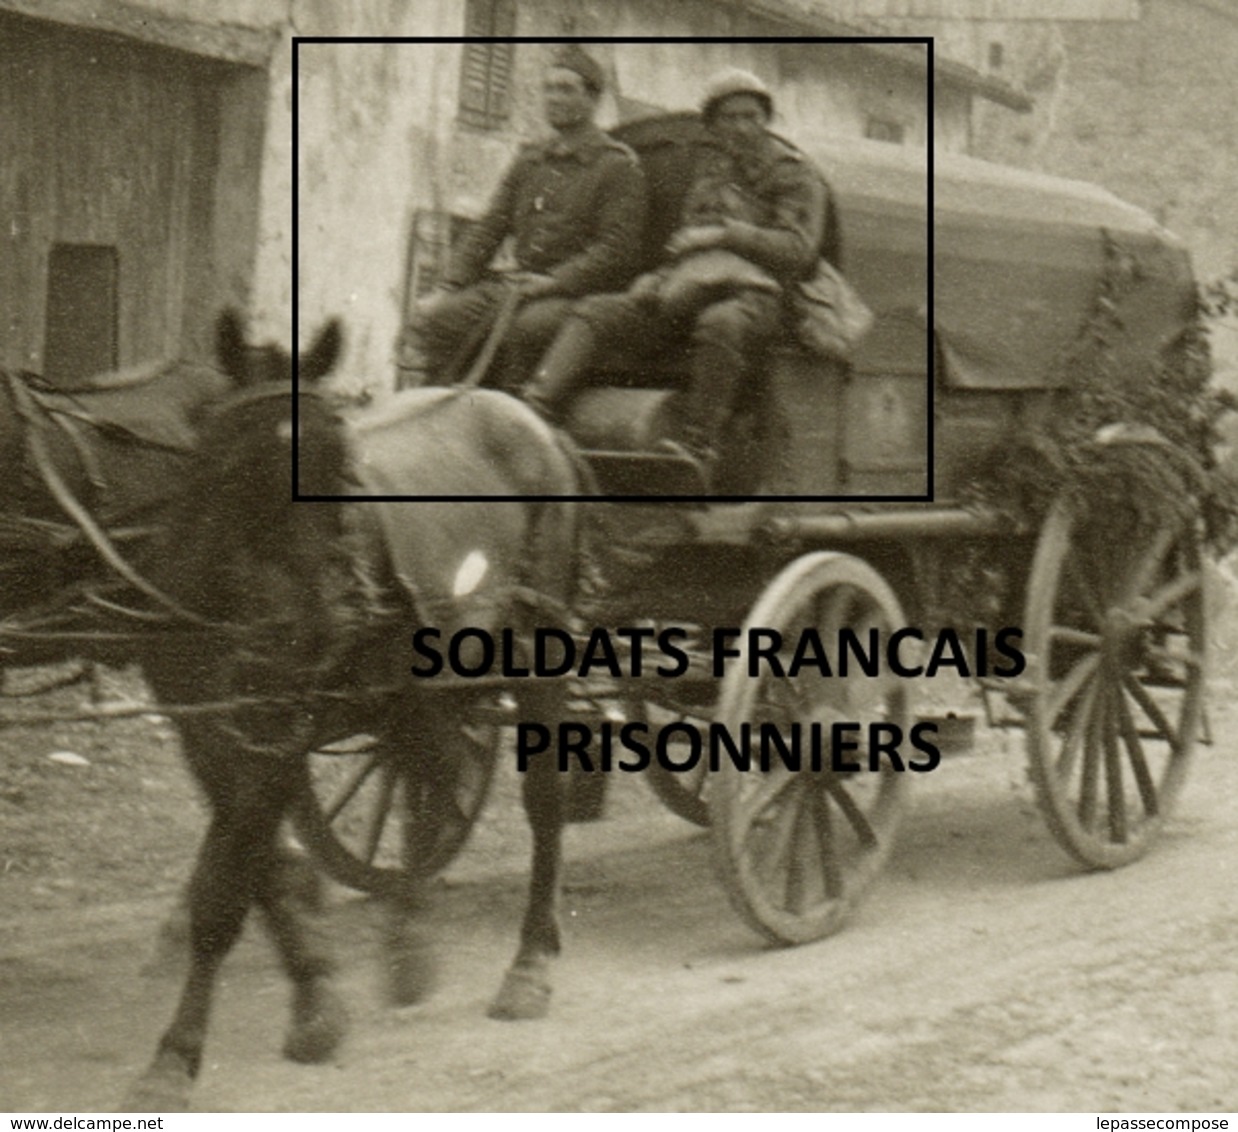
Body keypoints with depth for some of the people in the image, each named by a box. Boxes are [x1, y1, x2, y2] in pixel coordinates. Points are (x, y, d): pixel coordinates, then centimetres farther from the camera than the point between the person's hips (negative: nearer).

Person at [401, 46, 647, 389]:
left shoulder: (619, 166, 0)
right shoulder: (529, 162, 20)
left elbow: (617, 249, -10)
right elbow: (488, 230, 16)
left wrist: (554, 282, -21)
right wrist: (447, 289, 2)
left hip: (578, 294, -6)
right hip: (517, 284, 6)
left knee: (522, 328, -38)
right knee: (429, 319, -16)